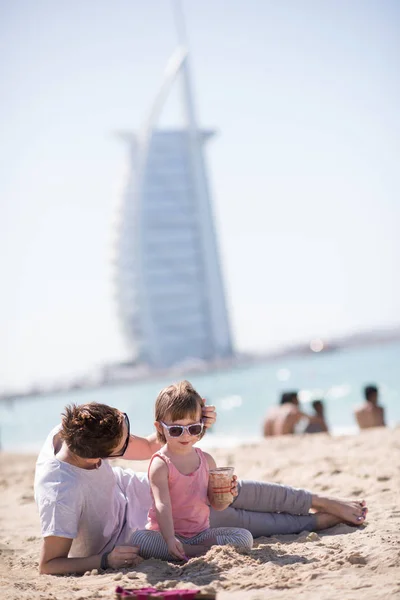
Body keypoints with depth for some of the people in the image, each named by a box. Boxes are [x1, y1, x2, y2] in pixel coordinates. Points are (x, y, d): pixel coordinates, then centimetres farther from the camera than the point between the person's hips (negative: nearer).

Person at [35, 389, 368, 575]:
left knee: (229, 492, 5)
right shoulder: (61, 496, -44)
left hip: (136, 491, 6)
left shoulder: (71, 430, -22)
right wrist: (104, 561, -44)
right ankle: (317, 521, 19)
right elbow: (49, 565, -34)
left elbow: (147, 448, -7)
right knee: (237, 523, -1)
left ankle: (322, 502, 23)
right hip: (133, 539, -6)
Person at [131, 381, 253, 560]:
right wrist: (170, 539, -37)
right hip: (165, 532, -4)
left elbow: (215, 504, 11)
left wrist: (225, 498, -14)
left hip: (200, 532, 4)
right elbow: (163, 505, -23)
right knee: (137, 539, -35)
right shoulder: (160, 465, -10)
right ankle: (194, 552, -32)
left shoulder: (206, 460, 6)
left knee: (245, 537, -15)